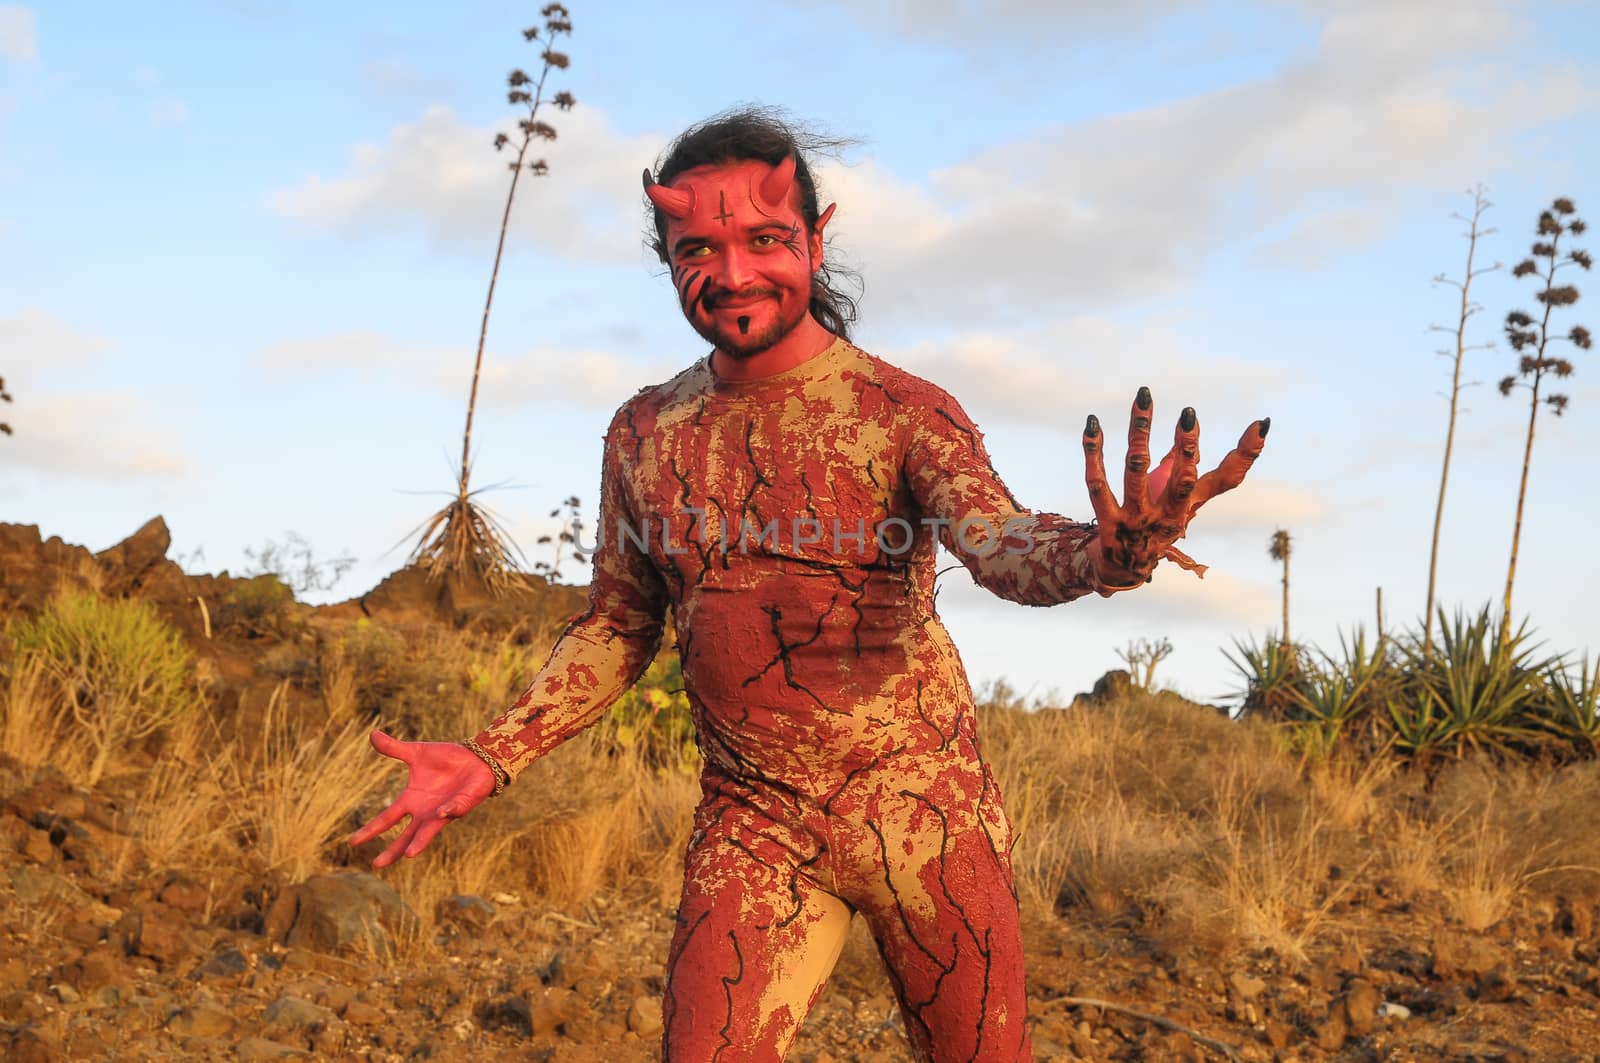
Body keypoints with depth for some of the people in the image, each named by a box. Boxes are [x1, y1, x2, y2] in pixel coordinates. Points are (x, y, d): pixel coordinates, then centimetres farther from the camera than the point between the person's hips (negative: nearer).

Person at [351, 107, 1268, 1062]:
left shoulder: (904, 410, -9)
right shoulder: (645, 434, 3)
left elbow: (999, 542, -27)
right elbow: (618, 626, 13)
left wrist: (1108, 553, -50)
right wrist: (495, 756, 2)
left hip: (921, 803, -2)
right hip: (751, 823, 2)